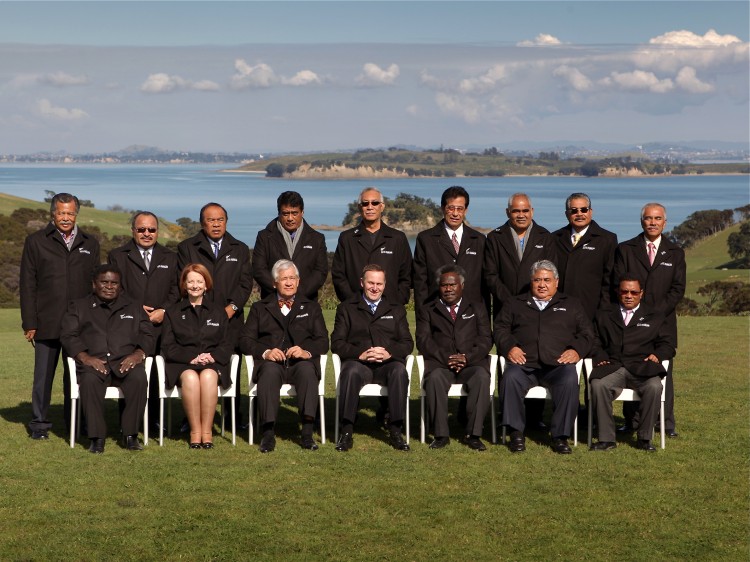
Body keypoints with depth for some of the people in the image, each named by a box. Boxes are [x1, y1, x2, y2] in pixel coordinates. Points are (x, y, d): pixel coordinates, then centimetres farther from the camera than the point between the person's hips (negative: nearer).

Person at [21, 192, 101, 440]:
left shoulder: (90, 244, 12)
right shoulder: (36, 242, 4)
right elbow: (27, 285, 2)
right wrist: (29, 323, -4)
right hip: (47, 324, -2)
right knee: (43, 376, 3)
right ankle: (39, 424, 13)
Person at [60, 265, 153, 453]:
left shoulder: (134, 307, 25)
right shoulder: (78, 307, 21)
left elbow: (147, 336, 15)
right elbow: (68, 335, 7)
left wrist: (138, 354, -8)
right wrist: (84, 357, -11)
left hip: (126, 361, 1)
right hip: (93, 361, -1)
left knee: (139, 379, -34)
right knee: (90, 380, -37)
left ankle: (131, 435, -25)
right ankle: (96, 437, -31)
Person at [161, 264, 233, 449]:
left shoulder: (218, 311, 20)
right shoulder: (172, 312, 18)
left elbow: (227, 344, 13)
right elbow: (168, 346, 7)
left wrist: (213, 356, -9)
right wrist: (191, 357, -10)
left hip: (212, 363, 0)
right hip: (182, 364, 0)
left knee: (208, 376, -37)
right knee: (190, 377, -37)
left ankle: (207, 431, -32)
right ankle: (195, 431, -32)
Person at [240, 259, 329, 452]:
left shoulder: (311, 307, 23)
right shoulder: (260, 308, 22)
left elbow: (323, 341, 11)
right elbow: (245, 340, 10)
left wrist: (307, 351, -12)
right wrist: (265, 352, -11)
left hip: (301, 363, 0)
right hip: (271, 363, 0)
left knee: (307, 370, -35)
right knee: (269, 371, -36)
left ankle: (307, 433, -40)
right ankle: (268, 433, -40)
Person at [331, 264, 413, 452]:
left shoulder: (396, 309, 22)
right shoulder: (347, 308, 16)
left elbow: (407, 343, 12)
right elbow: (337, 343, 5)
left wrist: (389, 352, -11)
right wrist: (361, 354, -13)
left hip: (388, 363, 1)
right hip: (358, 362, -1)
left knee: (399, 371, -34)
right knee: (351, 371, -37)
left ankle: (396, 431, -30)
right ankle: (346, 432, -33)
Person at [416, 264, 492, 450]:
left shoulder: (477, 308, 22)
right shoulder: (427, 311, 19)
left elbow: (486, 339, 9)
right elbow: (423, 341, 5)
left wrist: (467, 357, -10)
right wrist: (446, 358, -12)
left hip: (472, 364, 0)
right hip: (440, 365, 0)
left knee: (482, 377, -34)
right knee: (435, 379, -35)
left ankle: (472, 434, -27)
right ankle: (441, 435, -27)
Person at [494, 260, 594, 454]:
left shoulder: (571, 305, 26)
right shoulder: (514, 304, 27)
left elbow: (586, 333, 19)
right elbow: (500, 329, 17)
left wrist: (577, 350, -2)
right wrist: (509, 347, -4)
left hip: (558, 364, 0)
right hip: (524, 363, 0)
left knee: (570, 380, -34)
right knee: (510, 378, -34)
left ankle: (560, 436, -25)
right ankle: (516, 433, -23)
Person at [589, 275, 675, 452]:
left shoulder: (654, 316, 23)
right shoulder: (604, 316, 25)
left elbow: (668, 344, 18)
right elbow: (595, 342, 17)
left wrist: (657, 354, -4)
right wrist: (600, 357, -4)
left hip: (642, 368, 0)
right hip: (612, 368, 0)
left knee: (654, 386, -34)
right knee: (598, 385, -33)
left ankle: (644, 438, -20)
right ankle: (606, 439, -25)